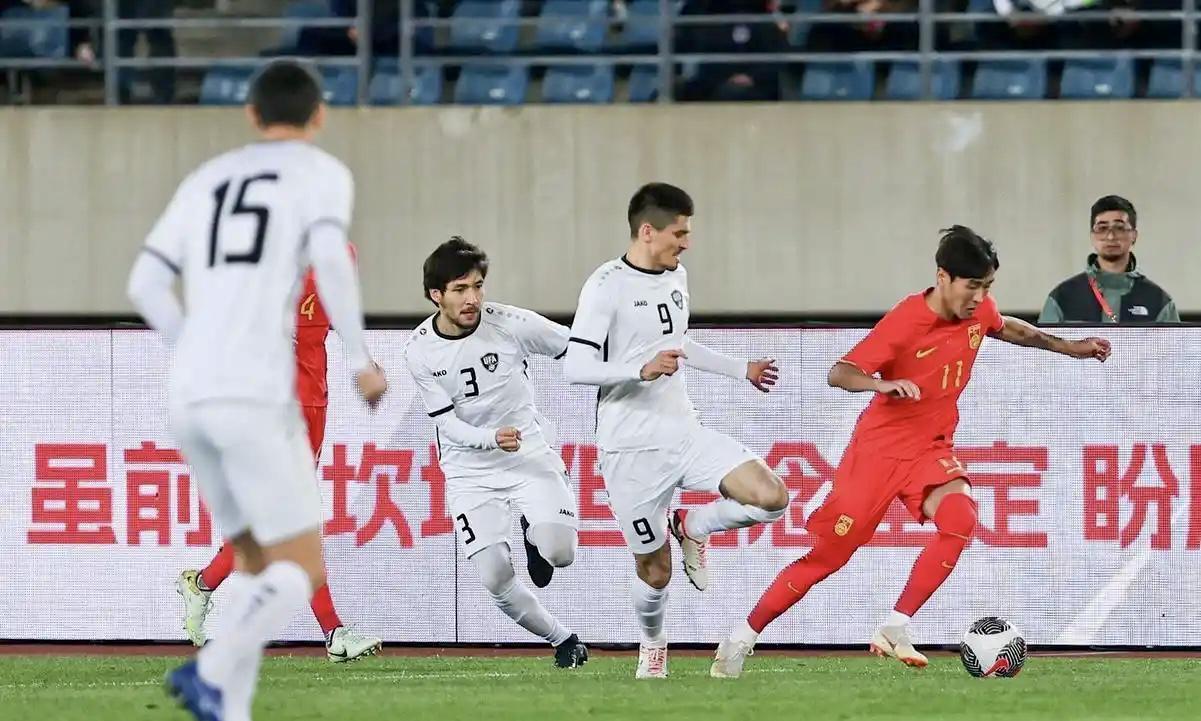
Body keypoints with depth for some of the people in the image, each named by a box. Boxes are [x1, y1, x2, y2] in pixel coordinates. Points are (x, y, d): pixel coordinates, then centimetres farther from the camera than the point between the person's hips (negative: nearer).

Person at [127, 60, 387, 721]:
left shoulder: (207, 180, 22)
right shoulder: (321, 173, 5)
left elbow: (145, 287, 17)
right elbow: (329, 258, -15)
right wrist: (362, 360, -6)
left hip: (190, 396, 6)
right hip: (256, 394, -6)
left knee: (262, 568, 16)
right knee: (302, 573, -2)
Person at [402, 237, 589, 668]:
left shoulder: (511, 325, -16)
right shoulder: (420, 351, -11)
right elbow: (448, 424, -11)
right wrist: (492, 439, -29)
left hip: (529, 453, -1)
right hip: (469, 469, 1)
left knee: (558, 551, -23)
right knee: (495, 577, -13)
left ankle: (532, 534, 15)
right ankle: (562, 641, 11)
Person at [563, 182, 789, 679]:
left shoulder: (677, 278, 11)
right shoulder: (607, 286, -13)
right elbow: (575, 367, -18)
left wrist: (742, 371, 33)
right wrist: (641, 370, -32)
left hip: (686, 434, 6)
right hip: (632, 448, -6)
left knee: (771, 497, -16)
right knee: (655, 570, 2)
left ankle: (692, 528, 12)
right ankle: (652, 647, 34)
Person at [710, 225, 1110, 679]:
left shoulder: (979, 311, -4)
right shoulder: (904, 322, -22)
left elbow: (1009, 329, 22)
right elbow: (838, 374, -23)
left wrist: (1068, 348, 27)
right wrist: (882, 384, -42)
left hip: (932, 450, 5)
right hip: (879, 448, -5)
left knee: (960, 520, -26)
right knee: (829, 553, -2)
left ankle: (894, 631, -20)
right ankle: (742, 639, 13)